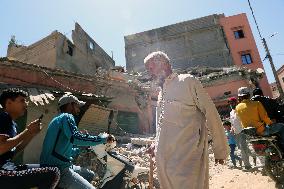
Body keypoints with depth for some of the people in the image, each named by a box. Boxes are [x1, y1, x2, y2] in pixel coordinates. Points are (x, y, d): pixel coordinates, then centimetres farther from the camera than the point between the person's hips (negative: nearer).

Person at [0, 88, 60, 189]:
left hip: (9, 165, 9)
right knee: (52, 173, -23)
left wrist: (32, 134, 8)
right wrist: (27, 132, -12)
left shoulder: (13, 124, 18)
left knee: (53, 170, 9)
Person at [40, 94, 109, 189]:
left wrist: (82, 149, 21)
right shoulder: (66, 117, -8)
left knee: (90, 175, 21)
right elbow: (75, 137, -27)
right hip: (57, 169, -10)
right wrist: (102, 139, -17)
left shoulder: (59, 119, 21)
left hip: (60, 165, 10)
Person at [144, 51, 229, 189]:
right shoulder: (160, 94, 19)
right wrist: (156, 146, 19)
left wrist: (221, 150, -3)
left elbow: (211, 115, -4)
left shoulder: (186, 81, -2)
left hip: (186, 158, -6)